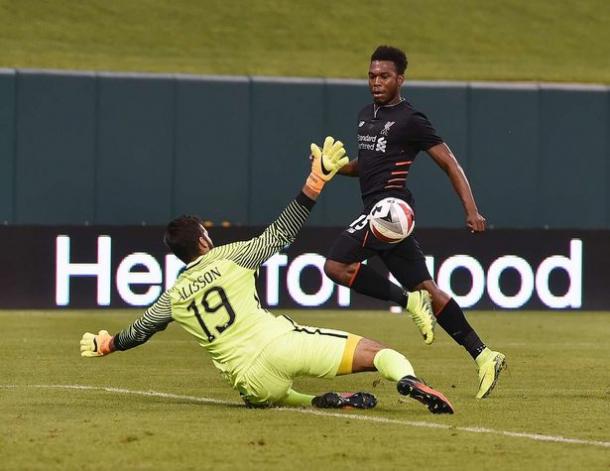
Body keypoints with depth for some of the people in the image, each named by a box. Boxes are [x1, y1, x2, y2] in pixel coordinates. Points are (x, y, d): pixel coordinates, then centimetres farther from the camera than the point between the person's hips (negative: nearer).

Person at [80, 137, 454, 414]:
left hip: (252, 382, 3)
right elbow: (282, 234, 1)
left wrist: (107, 344, 51)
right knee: (374, 351, -2)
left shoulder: (174, 298, 16)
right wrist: (315, 183, 1)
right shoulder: (228, 258, 6)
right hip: (281, 345, -3)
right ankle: (408, 380, -37)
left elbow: (139, 331, 30)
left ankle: (326, 402, 5)